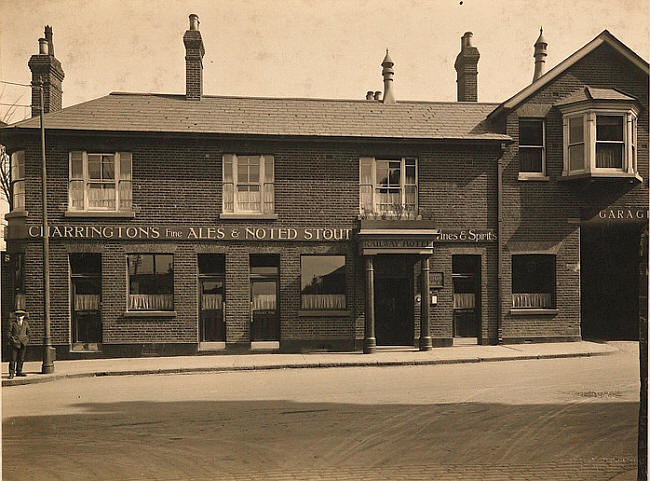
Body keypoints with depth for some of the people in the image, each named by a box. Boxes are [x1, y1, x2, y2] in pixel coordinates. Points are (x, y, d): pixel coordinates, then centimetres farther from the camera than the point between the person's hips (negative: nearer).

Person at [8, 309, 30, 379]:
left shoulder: (26, 323, 9)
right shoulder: (13, 323, 1)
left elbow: (28, 332, 19)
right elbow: (9, 331, 5)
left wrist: (27, 339, 9)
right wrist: (11, 338, -7)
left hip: (23, 343, 3)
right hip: (15, 342, -3)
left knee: (21, 358, 7)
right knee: (13, 359, -7)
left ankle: (19, 371, 18)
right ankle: (11, 373, -1)